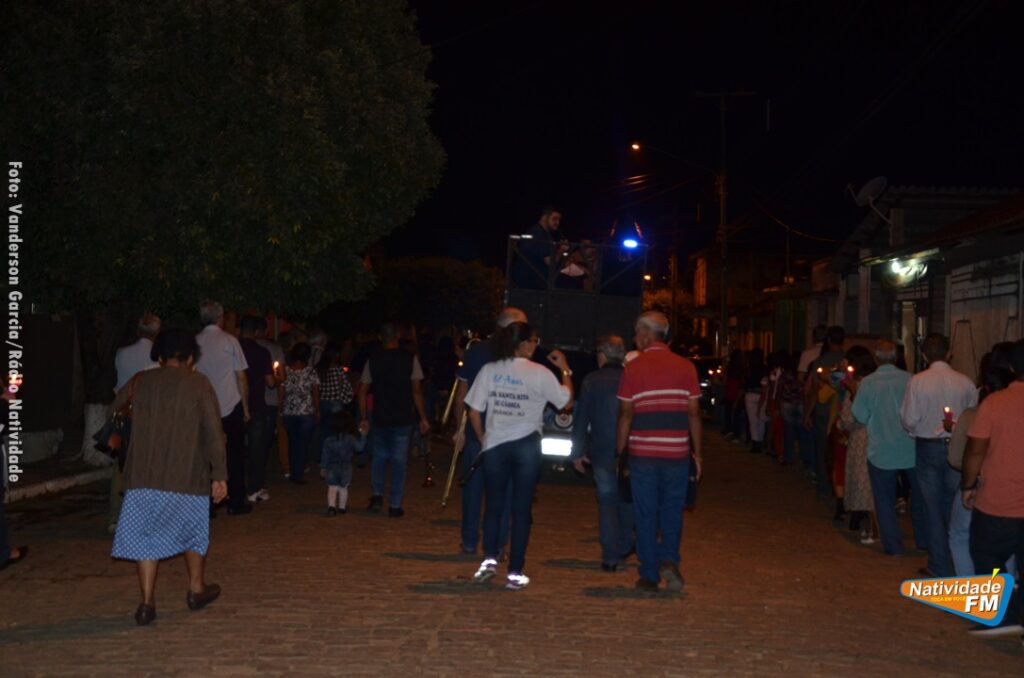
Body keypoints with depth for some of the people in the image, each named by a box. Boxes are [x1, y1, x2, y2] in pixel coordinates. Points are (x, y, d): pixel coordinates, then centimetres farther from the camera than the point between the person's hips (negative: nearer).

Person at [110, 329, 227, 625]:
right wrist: (219, 475, -7)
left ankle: (147, 602, 4)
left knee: (146, 535, 8)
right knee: (194, 529, 17)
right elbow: (213, 431, -9)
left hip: (144, 476, 2)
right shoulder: (198, 384, -4)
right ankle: (196, 588, 30)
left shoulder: (141, 382, 4)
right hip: (188, 475, -1)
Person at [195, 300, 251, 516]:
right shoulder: (229, 341, -6)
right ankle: (236, 503, 9)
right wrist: (245, 406, 5)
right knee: (234, 455, 6)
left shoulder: (195, 342, 1)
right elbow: (241, 377, -4)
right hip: (230, 407, -3)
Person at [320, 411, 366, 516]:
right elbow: (359, 447, -4)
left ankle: (331, 506, -11)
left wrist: (323, 467, 8)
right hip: (346, 468, 0)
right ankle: (342, 507, 20)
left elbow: (325, 455, 0)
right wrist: (362, 436, 6)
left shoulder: (328, 440, -4)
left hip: (332, 468, 0)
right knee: (343, 488, 11)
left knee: (332, 488, 3)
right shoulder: (350, 439, -9)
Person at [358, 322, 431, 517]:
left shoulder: (373, 360, 2)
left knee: (379, 458, 20)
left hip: (380, 419, 2)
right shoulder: (410, 359, -4)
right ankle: (395, 506, 5)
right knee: (399, 461, 5)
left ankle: (377, 495, 7)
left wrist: (363, 418, 8)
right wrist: (423, 418, -2)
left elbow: (362, 392, 1)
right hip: (403, 419, -2)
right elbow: (417, 391, -7)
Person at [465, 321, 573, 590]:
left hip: (495, 446, 2)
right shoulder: (540, 373, -7)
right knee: (521, 509, 5)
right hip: (527, 447, -2)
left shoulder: (489, 371, 0)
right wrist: (565, 369, 10)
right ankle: (515, 573, 6)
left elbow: (474, 412, 0)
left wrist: (483, 438, 12)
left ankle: (489, 559, 3)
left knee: (494, 505, 16)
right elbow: (566, 400, 0)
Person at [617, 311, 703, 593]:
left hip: (643, 453, -1)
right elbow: (693, 413, 2)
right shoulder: (685, 367, 2)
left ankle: (649, 575, 12)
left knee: (646, 515, 8)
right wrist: (697, 452, 9)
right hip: (677, 452, 2)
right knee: (672, 511, 15)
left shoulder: (634, 368, -4)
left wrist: (619, 452, 3)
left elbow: (625, 414, -5)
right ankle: (669, 559, -5)